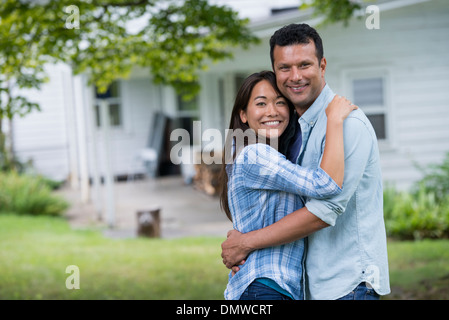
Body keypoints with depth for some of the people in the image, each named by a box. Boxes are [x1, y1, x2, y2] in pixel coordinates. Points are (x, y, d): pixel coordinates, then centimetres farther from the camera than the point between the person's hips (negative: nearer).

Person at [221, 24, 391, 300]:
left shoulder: (348, 123, -17)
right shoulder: (294, 127, 10)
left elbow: (324, 210, -22)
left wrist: (247, 242, -16)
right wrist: (237, 250, -3)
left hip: (347, 283, -7)